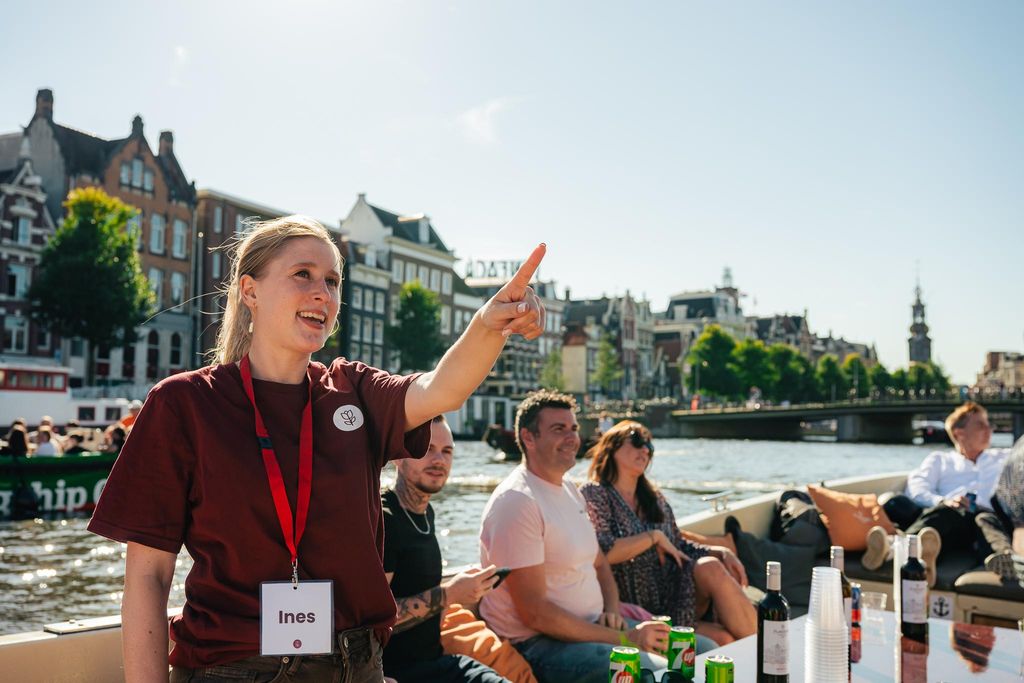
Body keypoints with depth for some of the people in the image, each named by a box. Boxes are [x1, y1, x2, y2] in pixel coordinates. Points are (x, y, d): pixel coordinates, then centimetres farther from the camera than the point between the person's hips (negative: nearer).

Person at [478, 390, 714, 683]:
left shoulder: (570, 491, 13)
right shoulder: (517, 502, -18)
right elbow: (534, 613, -21)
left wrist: (612, 610, -1)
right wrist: (625, 639, -18)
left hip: (592, 626, 9)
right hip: (538, 644, -9)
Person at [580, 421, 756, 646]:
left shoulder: (655, 499, 20)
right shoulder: (593, 494, -2)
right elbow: (603, 552, -17)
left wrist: (722, 552, 3)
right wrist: (655, 536, -11)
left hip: (675, 598, 6)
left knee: (711, 566, -27)